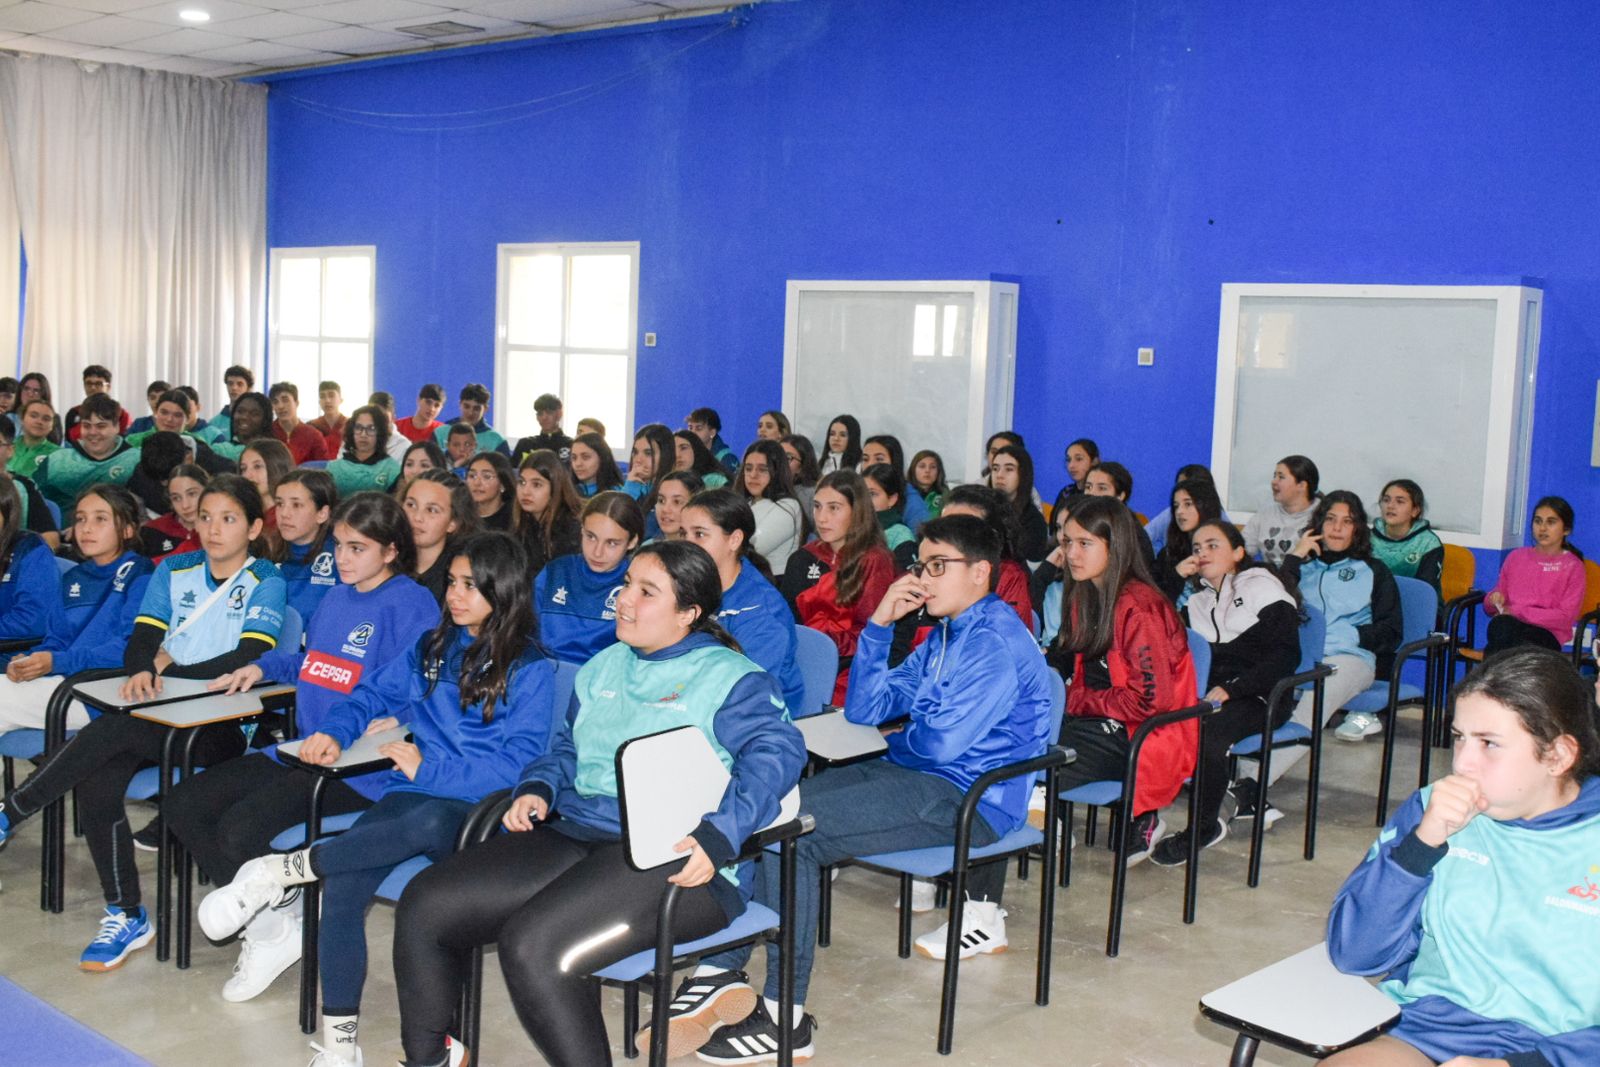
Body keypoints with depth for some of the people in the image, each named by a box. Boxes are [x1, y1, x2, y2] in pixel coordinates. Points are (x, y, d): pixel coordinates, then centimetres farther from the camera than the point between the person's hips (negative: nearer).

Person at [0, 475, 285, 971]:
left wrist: (169, 662, -7)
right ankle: (126, 916, -13)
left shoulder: (266, 584, 1)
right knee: (96, 780, -24)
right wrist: (142, 671, -19)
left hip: (225, 725, -4)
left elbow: (247, 661, -12)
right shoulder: (173, 572, 15)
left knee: (113, 730, -31)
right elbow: (139, 644, 5)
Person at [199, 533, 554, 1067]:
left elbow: (520, 761, -10)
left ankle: (285, 870, -25)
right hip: (408, 795, 5)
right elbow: (373, 694, 22)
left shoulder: (530, 670, 0)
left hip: (472, 810, -5)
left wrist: (430, 770, -15)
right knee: (342, 885, -24)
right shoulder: (431, 647, 20)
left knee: (428, 820, -41)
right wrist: (335, 732, 1)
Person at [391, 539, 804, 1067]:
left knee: (532, 944, -31)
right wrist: (537, 789, 9)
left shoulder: (730, 677, -2)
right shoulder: (605, 667, 22)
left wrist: (717, 835, -30)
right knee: (424, 905, -3)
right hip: (574, 835, 8)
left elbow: (776, 751, -16)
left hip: (673, 862, -8)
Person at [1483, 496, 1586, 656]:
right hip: (1507, 625, 3)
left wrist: (1517, 612, -9)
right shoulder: (1516, 557, 19)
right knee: (1500, 624, -37)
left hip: (1547, 634, -3)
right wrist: (1494, 600, -3)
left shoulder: (1572, 566, 8)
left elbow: (1565, 616, -3)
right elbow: (1491, 609, 21)